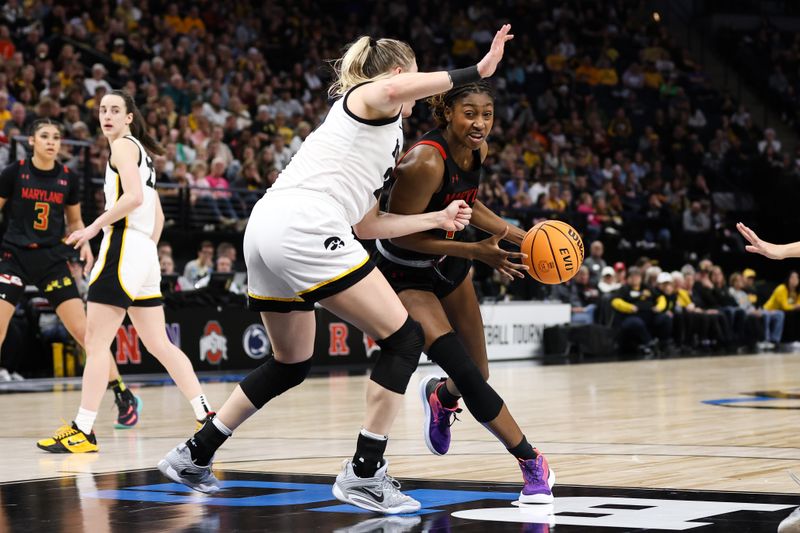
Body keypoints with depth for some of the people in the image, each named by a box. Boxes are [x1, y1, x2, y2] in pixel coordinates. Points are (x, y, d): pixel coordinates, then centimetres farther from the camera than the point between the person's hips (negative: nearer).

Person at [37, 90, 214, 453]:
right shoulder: (141, 152, 25)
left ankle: (82, 431, -13)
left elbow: (133, 197, -18)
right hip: (144, 253, 10)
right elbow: (158, 214, 27)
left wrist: (94, 227, -15)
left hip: (123, 247, -10)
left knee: (95, 341, -10)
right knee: (159, 344, 10)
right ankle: (207, 417, 7)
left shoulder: (123, 146, -3)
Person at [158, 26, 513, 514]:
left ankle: (194, 456, 29)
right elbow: (395, 90, -21)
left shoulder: (381, 135, 31)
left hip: (266, 231, 10)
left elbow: (367, 223, 28)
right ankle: (364, 474, -1)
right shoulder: (371, 96, 7)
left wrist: (437, 218, 35)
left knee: (291, 364, 25)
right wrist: (474, 72, -16)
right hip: (305, 230, -10)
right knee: (404, 339, -2)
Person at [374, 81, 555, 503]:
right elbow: (399, 233, -27)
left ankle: (439, 397, 49)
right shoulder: (426, 162, -32)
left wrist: (521, 236, 0)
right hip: (406, 274, -8)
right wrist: (477, 252, -29)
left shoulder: (478, 150, -8)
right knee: (466, 374, -19)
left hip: (448, 262, 8)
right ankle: (531, 462, -7)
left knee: (477, 376, 13)